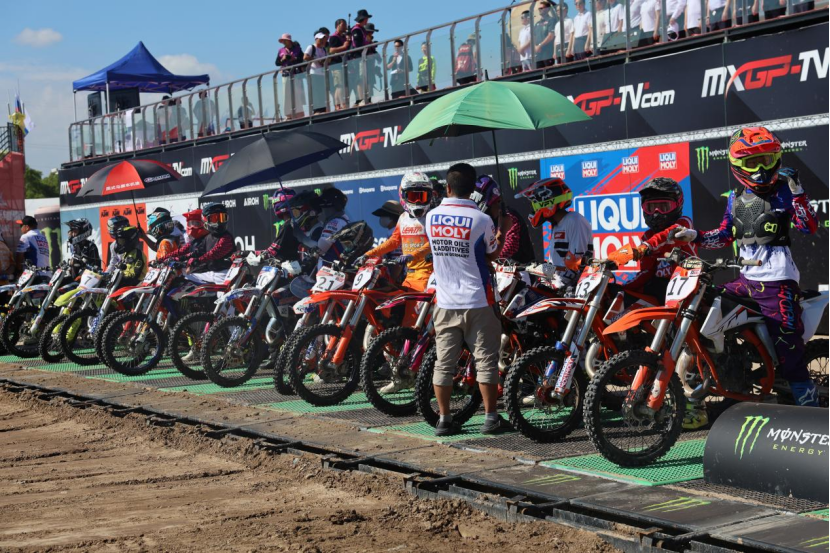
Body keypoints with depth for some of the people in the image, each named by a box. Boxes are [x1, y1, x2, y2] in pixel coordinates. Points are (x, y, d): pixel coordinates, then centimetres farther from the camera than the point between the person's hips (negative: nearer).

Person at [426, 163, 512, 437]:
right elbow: (493, 255, 1)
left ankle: (444, 419, 9)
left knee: (444, 362, 7)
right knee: (485, 360, 3)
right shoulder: (481, 220, -11)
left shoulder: (432, 217, 1)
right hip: (477, 301, -3)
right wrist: (502, 232, 18)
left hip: (445, 301, 4)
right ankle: (491, 417, 5)